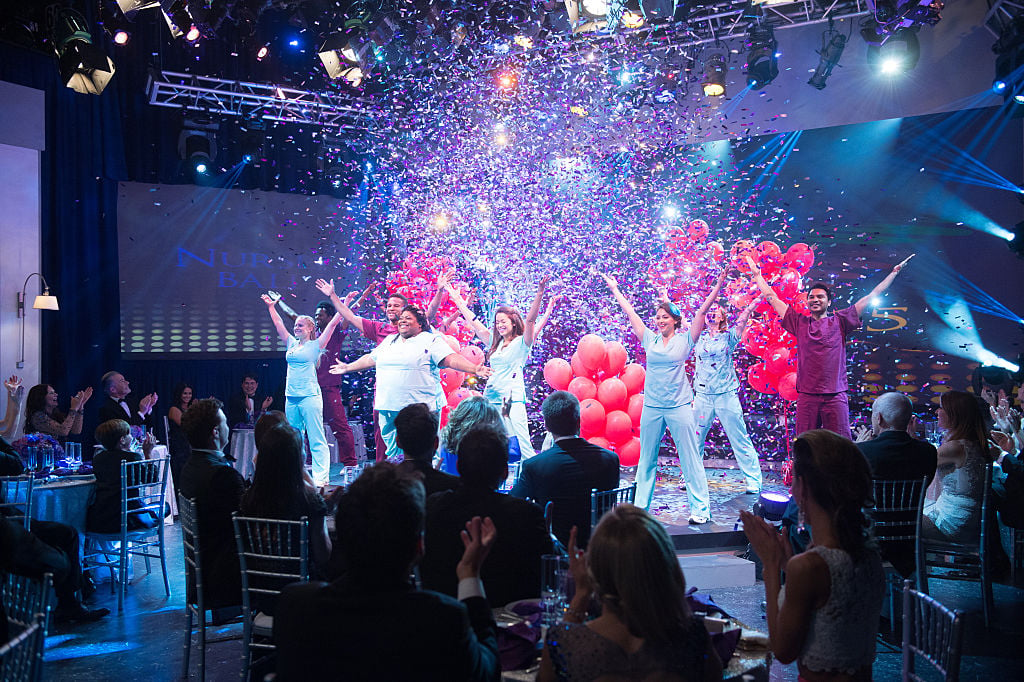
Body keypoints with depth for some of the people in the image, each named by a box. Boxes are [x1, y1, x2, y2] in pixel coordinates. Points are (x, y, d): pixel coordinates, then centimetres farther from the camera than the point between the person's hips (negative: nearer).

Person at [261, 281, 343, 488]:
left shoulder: (315, 345, -1)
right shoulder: (292, 343, 14)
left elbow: (333, 323, -8)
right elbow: (279, 324, 24)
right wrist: (271, 306, 26)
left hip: (310, 397, -7)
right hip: (291, 397, 7)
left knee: (316, 439, -5)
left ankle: (320, 478, -4)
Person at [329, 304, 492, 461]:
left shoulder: (431, 340, 0)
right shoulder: (390, 341, 20)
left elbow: (451, 359, -12)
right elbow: (370, 359, 32)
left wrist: (474, 369, -26)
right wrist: (348, 367, 38)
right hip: (388, 408, 6)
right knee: (393, 453, 11)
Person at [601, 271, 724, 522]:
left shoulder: (684, 340, 0)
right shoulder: (650, 339, 8)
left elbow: (702, 311, -5)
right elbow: (630, 313, 14)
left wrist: (718, 285, -10)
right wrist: (615, 289, 20)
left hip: (679, 406, -3)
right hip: (652, 407, 3)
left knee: (690, 459, 0)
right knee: (646, 459, 10)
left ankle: (700, 509, 6)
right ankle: (640, 507, 19)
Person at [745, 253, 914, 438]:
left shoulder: (839, 322, 9)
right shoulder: (799, 323, 11)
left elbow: (870, 298, 11)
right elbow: (772, 298, 17)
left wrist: (895, 272, 13)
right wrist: (757, 274, 20)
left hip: (835, 396, -1)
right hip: (807, 396, 1)